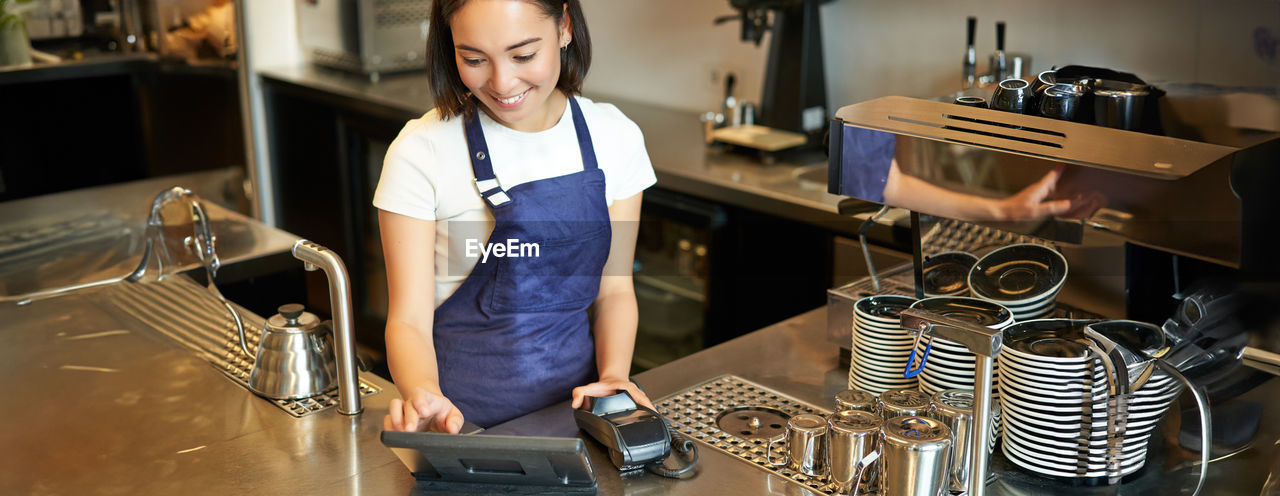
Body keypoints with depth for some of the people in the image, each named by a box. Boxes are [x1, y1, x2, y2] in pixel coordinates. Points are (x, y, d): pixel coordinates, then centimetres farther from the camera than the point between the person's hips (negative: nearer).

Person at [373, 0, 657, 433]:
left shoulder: (614, 137, -1)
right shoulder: (421, 152, -11)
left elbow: (614, 289, 8)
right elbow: (408, 320, -10)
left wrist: (613, 376, -10)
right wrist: (425, 399, -30)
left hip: (576, 398, 2)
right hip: (463, 409, -1)